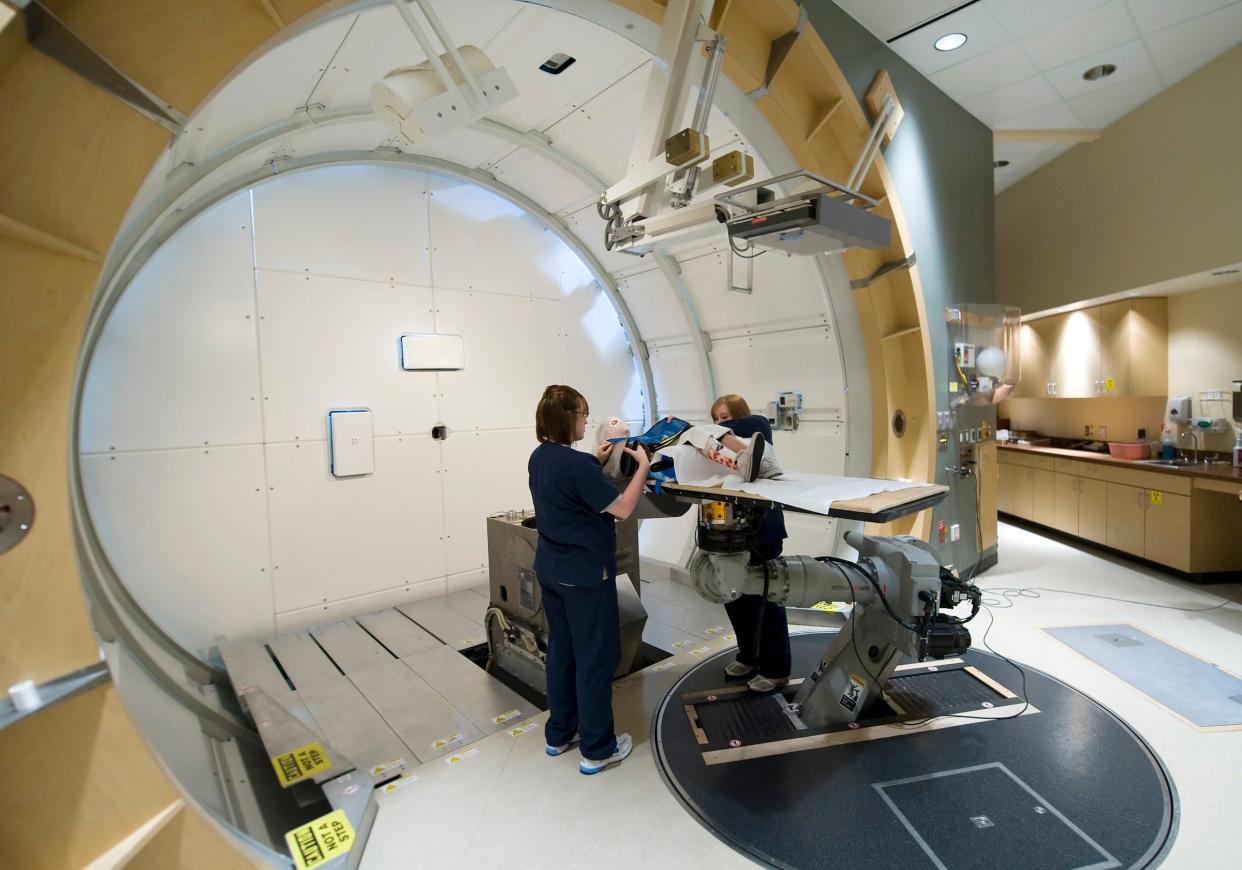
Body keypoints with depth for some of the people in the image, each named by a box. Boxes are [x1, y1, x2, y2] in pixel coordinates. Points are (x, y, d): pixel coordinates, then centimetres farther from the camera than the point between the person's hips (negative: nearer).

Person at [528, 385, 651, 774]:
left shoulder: (539, 458, 4)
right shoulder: (577, 464, -24)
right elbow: (622, 509, -20)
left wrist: (597, 463, 10)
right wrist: (643, 466, -11)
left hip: (550, 569, 9)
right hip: (585, 574, -9)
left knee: (560, 650, 19)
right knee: (595, 658, 5)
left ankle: (559, 734, 34)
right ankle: (597, 749, 19)